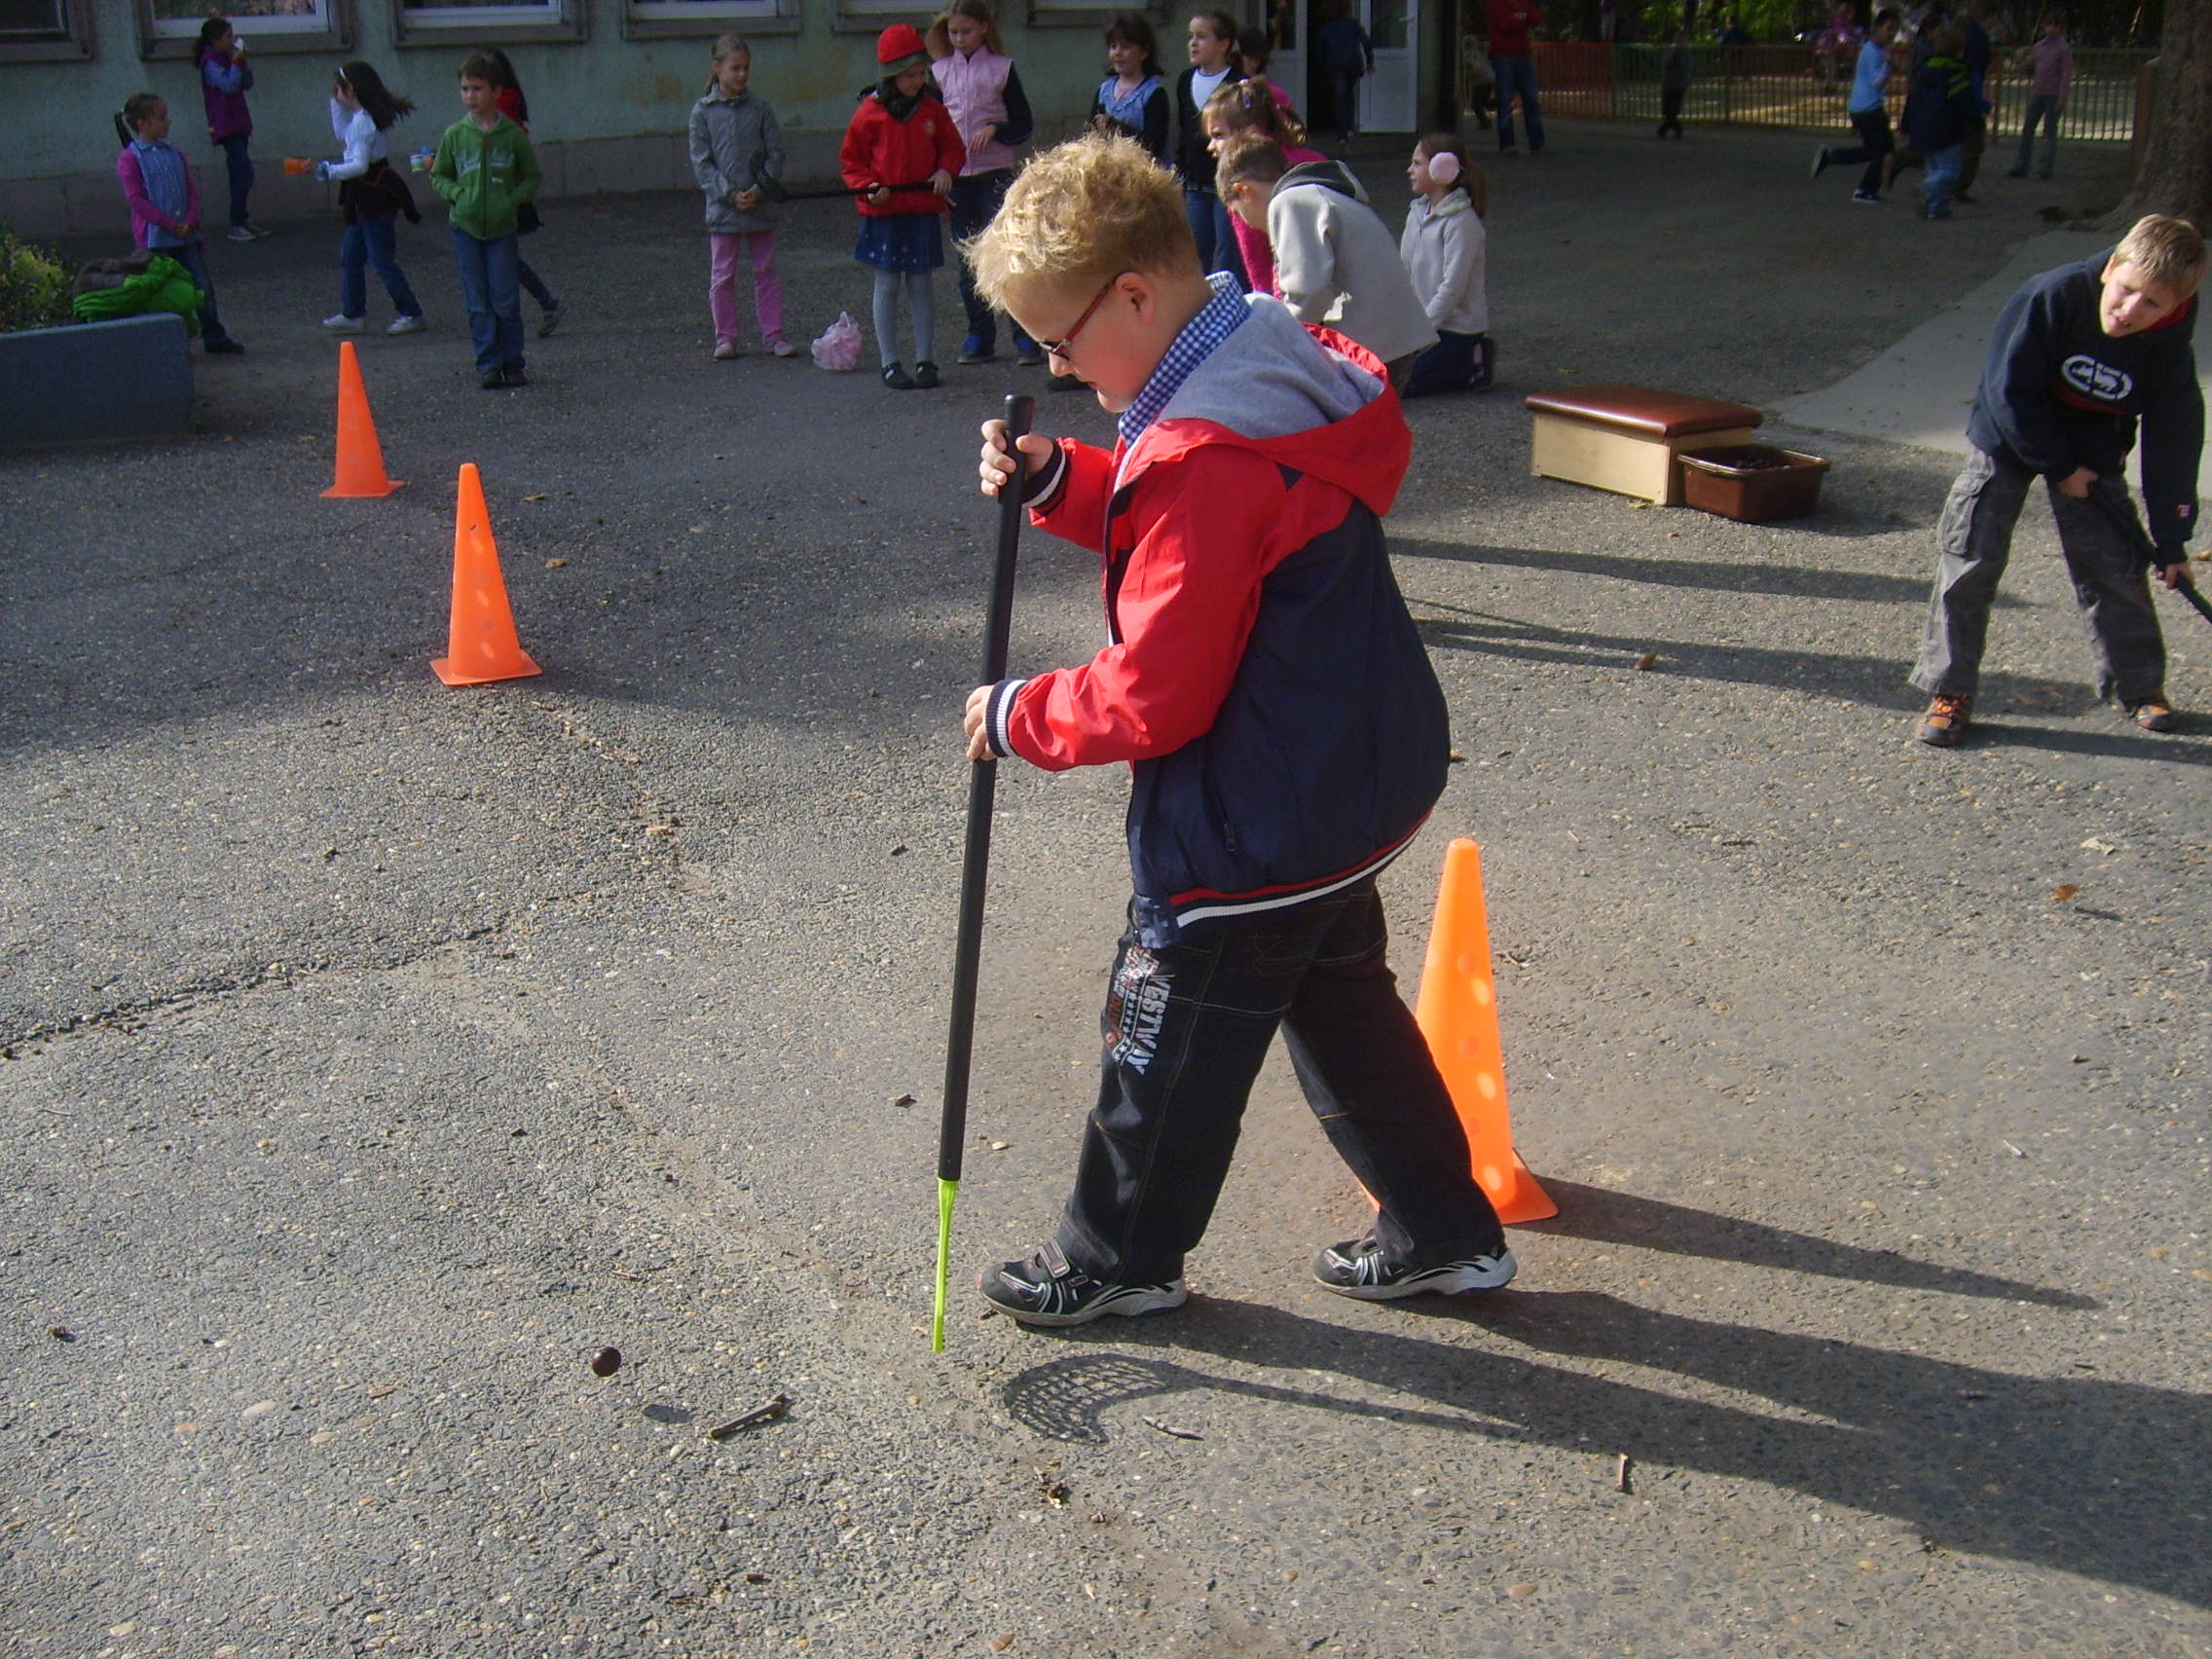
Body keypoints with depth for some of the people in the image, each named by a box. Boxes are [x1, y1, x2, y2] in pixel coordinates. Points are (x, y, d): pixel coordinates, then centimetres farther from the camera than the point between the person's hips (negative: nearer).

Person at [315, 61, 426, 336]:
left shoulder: (362, 121, -20)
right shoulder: (360, 117, 9)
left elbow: (359, 165, -26)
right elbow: (342, 134, 28)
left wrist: (329, 170, -20)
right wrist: (336, 103, 21)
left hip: (374, 197, -10)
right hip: (367, 198, 10)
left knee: (382, 259, -3)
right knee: (350, 255, 14)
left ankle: (411, 313, 6)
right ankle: (352, 315, 19)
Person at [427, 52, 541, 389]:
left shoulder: (513, 135, -2)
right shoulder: (455, 135, 1)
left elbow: (532, 178, 6)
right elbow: (438, 176, 11)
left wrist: (513, 199, -10)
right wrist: (457, 194, -7)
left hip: (503, 227, -1)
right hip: (465, 227, 1)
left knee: (507, 301, 1)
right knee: (479, 304, 3)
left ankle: (512, 364, 12)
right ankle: (488, 365, 9)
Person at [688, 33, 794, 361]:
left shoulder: (760, 108, 2)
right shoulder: (703, 111, -1)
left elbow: (776, 155, 2)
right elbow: (701, 163, -3)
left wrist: (758, 191, -11)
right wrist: (730, 195, -13)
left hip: (760, 206, 1)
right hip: (721, 208, -1)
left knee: (766, 272, 7)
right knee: (722, 275, 4)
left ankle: (773, 334, 15)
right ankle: (726, 338, 13)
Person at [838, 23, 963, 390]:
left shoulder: (932, 109, 3)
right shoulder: (870, 111, -4)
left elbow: (953, 147, 14)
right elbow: (850, 159, 2)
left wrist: (946, 170, -7)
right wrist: (868, 186, -14)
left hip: (923, 210, 2)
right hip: (883, 211, -2)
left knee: (920, 284, 6)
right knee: (887, 285, 2)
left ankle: (925, 361, 13)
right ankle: (890, 364, 8)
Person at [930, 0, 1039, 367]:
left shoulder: (1002, 68, 2)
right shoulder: (940, 72, 9)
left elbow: (1024, 126, 3)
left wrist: (994, 129, -15)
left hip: (996, 174, -3)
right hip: (955, 175, 3)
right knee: (969, 260, 7)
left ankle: (1026, 337, -5)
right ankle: (979, 337, 14)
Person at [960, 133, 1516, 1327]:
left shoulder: (1205, 455, -28)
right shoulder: (1278, 361, 2)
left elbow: (1154, 698, -26)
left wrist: (1021, 718, -10)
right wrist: (1056, 479, 1)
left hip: (1248, 823, -10)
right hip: (1353, 772, 10)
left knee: (1170, 1030, 10)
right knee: (1338, 999, 24)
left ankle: (1119, 1259, 31)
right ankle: (1442, 1230, 36)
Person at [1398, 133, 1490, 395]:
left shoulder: (1462, 222, -15)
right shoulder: (1416, 213, 10)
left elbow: (1453, 286, -19)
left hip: (1456, 332, -8)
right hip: (1422, 322, 8)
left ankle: (1471, 366, -1)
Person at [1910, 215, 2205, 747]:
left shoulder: (2169, 354, -17)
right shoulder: (2054, 296, -28)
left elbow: (2172, 447, -8)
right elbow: (2011, 390, -22)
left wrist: (2171, 542, -6)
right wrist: (2057, 467, -16)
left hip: (2093, 456, 2)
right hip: (2010, 439, -2)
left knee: (2114, 564, 2)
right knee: (1970, 556, -9)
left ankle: (2140, 686, 22)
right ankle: (1950, 691, 0)